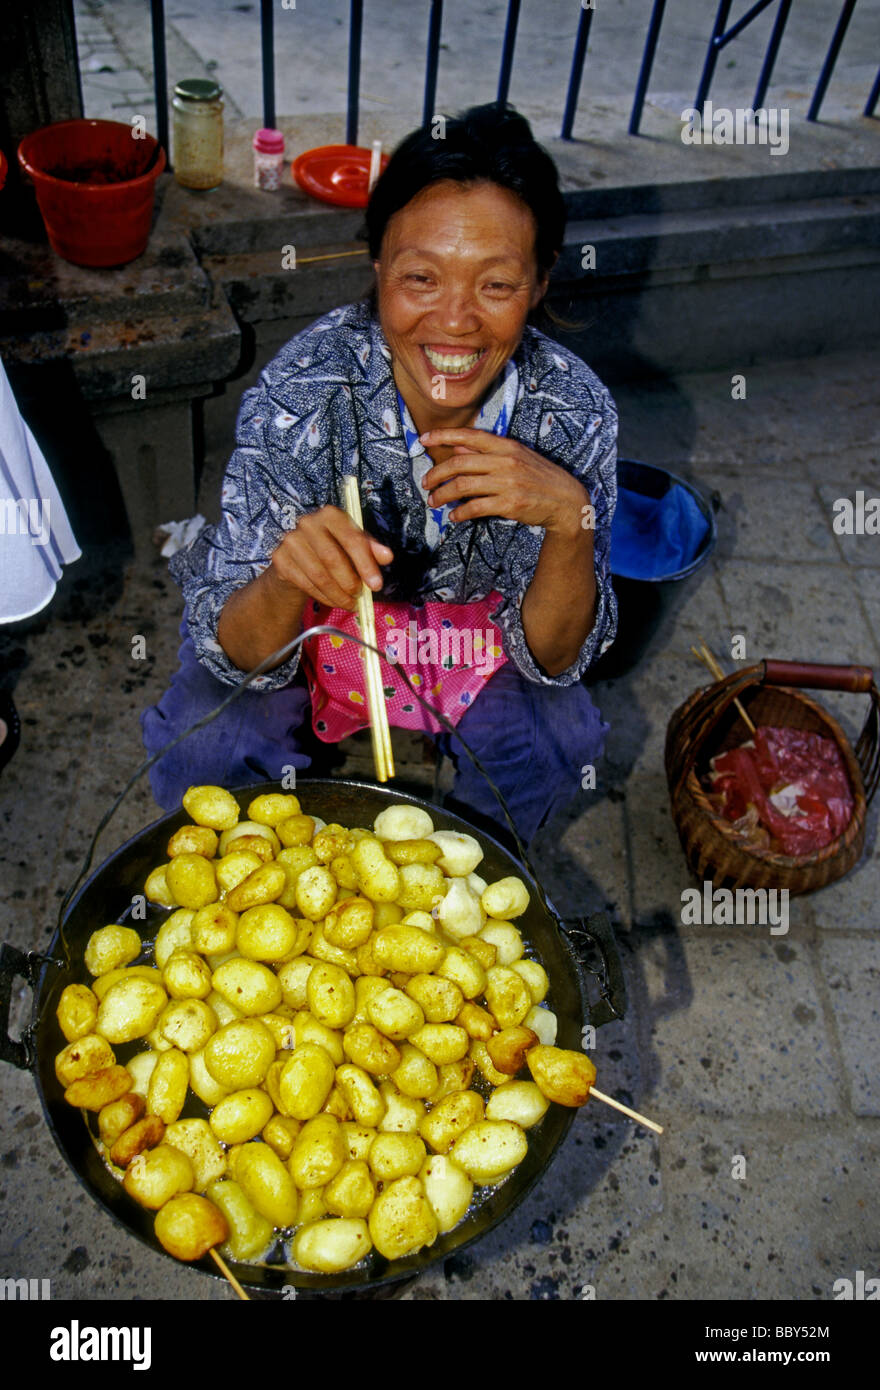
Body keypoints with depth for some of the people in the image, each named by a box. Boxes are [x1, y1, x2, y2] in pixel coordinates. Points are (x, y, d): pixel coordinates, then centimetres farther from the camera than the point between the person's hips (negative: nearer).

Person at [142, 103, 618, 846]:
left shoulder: (573, 410, -24)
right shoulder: (302, 391, -30)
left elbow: (552, 659, -19)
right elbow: (237, 655, -26)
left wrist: (569, 520, -38)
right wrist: (288, 579, -49)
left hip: (473, 618, 2)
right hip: (309, 613, -1)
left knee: (561, 737, -21)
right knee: (210, 743, -25)